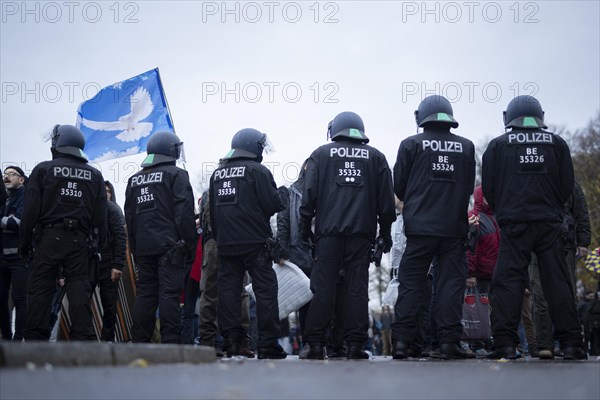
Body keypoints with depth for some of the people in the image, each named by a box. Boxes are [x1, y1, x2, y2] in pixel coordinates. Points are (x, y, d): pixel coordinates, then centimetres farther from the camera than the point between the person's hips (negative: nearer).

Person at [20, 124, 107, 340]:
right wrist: (99, 245, 13)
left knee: (40, 290, 0)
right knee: (79, 289, 2)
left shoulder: (43, 169, 2)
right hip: (80, 240, 3)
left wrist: (24, 241, 1)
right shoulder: (94, 175, 12)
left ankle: (35, 340, -5)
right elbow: (101, 215, 10)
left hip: (49, 238, -3)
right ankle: (84, 338, -3)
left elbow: (30, 210, -3)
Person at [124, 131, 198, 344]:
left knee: (145, 293, 9)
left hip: (143, 247, 6)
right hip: (170, 245, -6)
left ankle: (140, 342, 8)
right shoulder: (176, 174, -1)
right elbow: (184, 212, -9)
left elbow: (129, 217, 20)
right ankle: (170, 342, -13)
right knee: (169, 293, -9)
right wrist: (190, 244, -6)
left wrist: (135, 249, 23)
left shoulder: (134, 180, 18)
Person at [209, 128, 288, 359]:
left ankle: (231, 342, 2)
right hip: (254, 243, -6)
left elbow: (212, 212, 18)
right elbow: (271, 205, -10)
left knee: (228, 290, 5)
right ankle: (267, 345, -5)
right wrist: (282, 193, 10)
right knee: (265, 290, -2)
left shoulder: (217, 174, 15)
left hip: (225, 244, 6)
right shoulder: (258, 170, -6)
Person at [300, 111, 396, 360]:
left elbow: (309, 194, 3)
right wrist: (385, 233, 17)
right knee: (357, 288, 1)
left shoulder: (321, 154, 9)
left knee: (323, 286, -1)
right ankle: (355, 344, -3)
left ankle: (316, 344, -4)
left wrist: (305, 226, 9)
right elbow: (386, 199, 12)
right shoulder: (376, 157, 14)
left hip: (328, 230, -1)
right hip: (362, 231, 1)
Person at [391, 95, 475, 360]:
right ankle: (449, 341, -1)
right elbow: (469, 187, 13)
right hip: (454, 227, 1)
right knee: (450, 283, 3)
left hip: (420, 227, -1)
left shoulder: (411, 145, 0)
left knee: (410, 283, 3)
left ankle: (402, 340, 0)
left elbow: (399, 186, 5)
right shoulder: (466, 147, 7)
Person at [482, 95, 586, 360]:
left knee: (508, 280, -3)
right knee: (557, 281, 3)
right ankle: (571, 343, 2)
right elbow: (567, 185, 11)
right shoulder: (556, 143, 10)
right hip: (550, 223, 2)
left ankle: (505, 343, -10)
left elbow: (488, 188, 5)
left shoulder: (498, 145, 5)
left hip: (514, 222, -2)